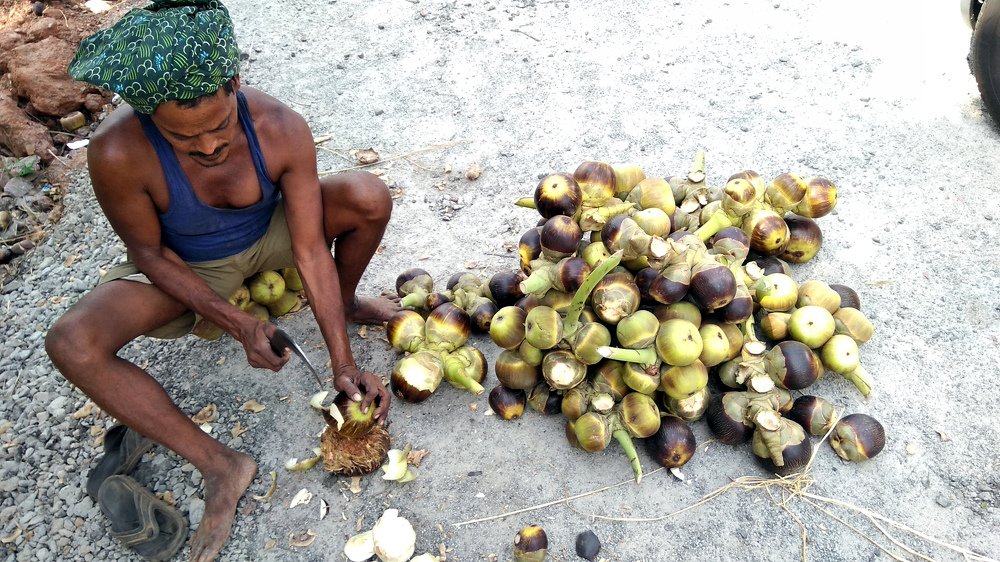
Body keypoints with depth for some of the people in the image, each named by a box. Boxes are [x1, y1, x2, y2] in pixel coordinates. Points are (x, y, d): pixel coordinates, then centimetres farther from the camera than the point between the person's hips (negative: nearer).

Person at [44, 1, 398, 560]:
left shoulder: (282, 130, -30)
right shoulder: (118, 152, -33)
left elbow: (310, 250, -25)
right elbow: (150, 253, -17)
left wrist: (344, 362, -27)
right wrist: (238, 324, -25)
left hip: (269, 235, 1)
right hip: (184, 266, 0)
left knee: (370, 198, -27)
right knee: (72, 342, -27)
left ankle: (345, 302, 6)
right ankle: (220, 465, -16)